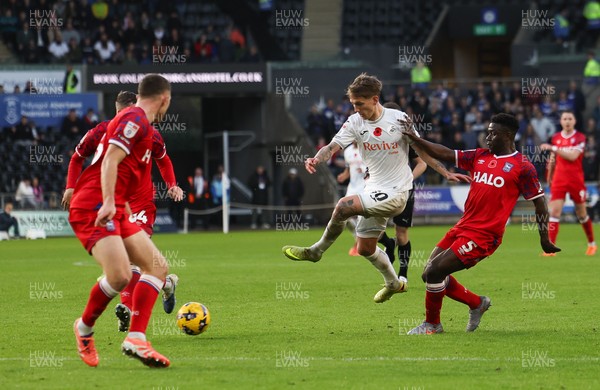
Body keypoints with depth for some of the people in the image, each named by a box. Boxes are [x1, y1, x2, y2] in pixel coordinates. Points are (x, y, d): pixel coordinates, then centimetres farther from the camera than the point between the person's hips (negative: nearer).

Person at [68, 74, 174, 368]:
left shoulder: (135, 120, 23)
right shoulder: (136, 119, -8)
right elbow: (110, 160, -20)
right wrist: (108, 203, -29)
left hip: (114, 213, 11)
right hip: (93, 208, -11)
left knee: (158, 267, 2)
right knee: (120, 276, -25)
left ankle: (135, 340, -5)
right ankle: (84, 329, 0)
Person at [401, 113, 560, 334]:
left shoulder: (522, 167, -4)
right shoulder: (479, 156, 13)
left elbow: (539, 202, 0)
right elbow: (445, 154, 12)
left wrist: (545, 240, 1)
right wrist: (414, 139, 1)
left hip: (484, 236, -8)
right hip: (462, 228, 8)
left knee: (434, 272, -15)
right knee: (430, 274, 5)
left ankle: (432, 324, 5)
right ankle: (477, 303, 23)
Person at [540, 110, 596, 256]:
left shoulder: (580, 137, -7)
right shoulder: (556, 138, 7)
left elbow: (572, 156, -22)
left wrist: (552, 148, -25)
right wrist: (549, 178, 20)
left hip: (576, 180, -3)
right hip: (559, 181, 3)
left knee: (582, 213, 9)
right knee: (554, 211, -11)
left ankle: (592, 244, 29)